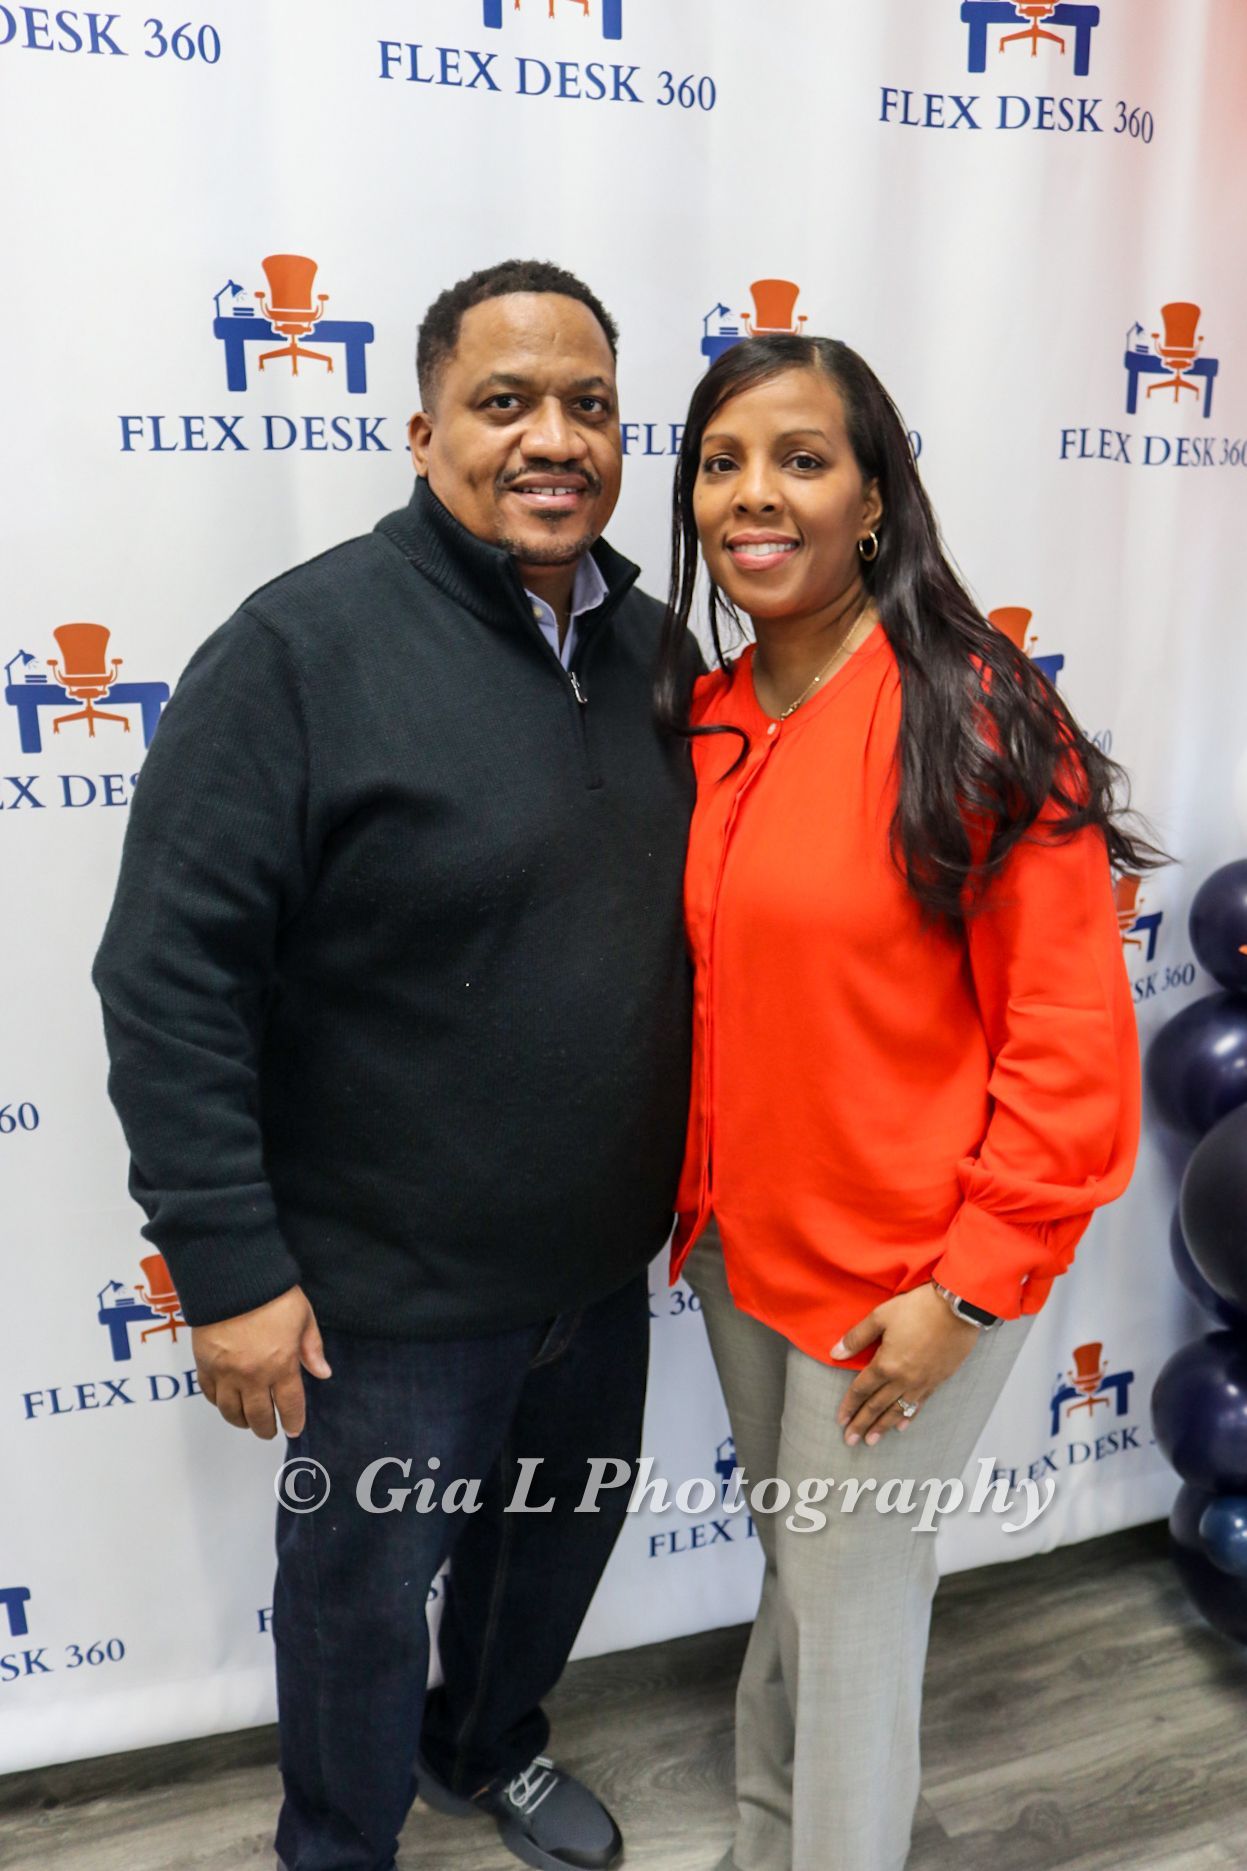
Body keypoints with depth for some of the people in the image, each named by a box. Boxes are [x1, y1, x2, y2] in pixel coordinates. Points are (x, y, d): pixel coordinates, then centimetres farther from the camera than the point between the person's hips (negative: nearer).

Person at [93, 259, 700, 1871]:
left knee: (561, 1533, 27)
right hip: (391, 1286, -6)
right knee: (368, 1585, 18)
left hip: (603, 1258, 6)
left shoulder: (652, 645, 2)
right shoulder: (305, 648, -18)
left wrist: (694, 1171, 13)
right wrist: (228, 1264, -18)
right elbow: (169, 977, -19)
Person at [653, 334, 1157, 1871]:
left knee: (850, 1589, 12)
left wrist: (970, 1287, -16)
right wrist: (699, 1198, 8)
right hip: (742, 1241, 6)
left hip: (903, 1272, -6)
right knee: (795, 1559, 25)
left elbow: (1068, 1037, -16)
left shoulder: (978, 718, -17)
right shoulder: (703, 722, 2)